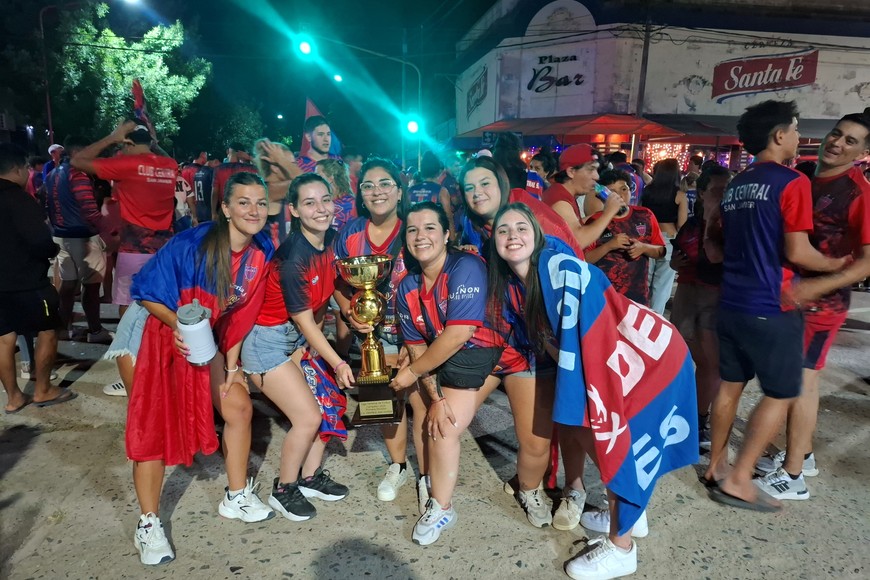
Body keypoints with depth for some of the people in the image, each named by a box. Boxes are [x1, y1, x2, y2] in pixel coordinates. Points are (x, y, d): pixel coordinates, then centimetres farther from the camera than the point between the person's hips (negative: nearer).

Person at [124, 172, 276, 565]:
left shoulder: (262, 253, -10)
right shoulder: (191, 245, -27)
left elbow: (242, 314, 0)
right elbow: (145, 293, -16)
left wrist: (231, 364, 1)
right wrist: (177, 324, -33)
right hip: (161, 335, -5)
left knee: (239, 408, 4)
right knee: (154, 426, -1)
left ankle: (236, 497, 24)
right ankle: (148, 524, 16)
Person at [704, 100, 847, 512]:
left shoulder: (735, 185, 12)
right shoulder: (792, 182, -12)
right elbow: (797, 252, -14)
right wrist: (833, 264, 3)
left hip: (732, 302, 7)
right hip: (770, 307, -7)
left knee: (729, 385, 15)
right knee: (780, 395, 5)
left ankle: (716, 465, 24)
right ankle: (738, 480, 7)